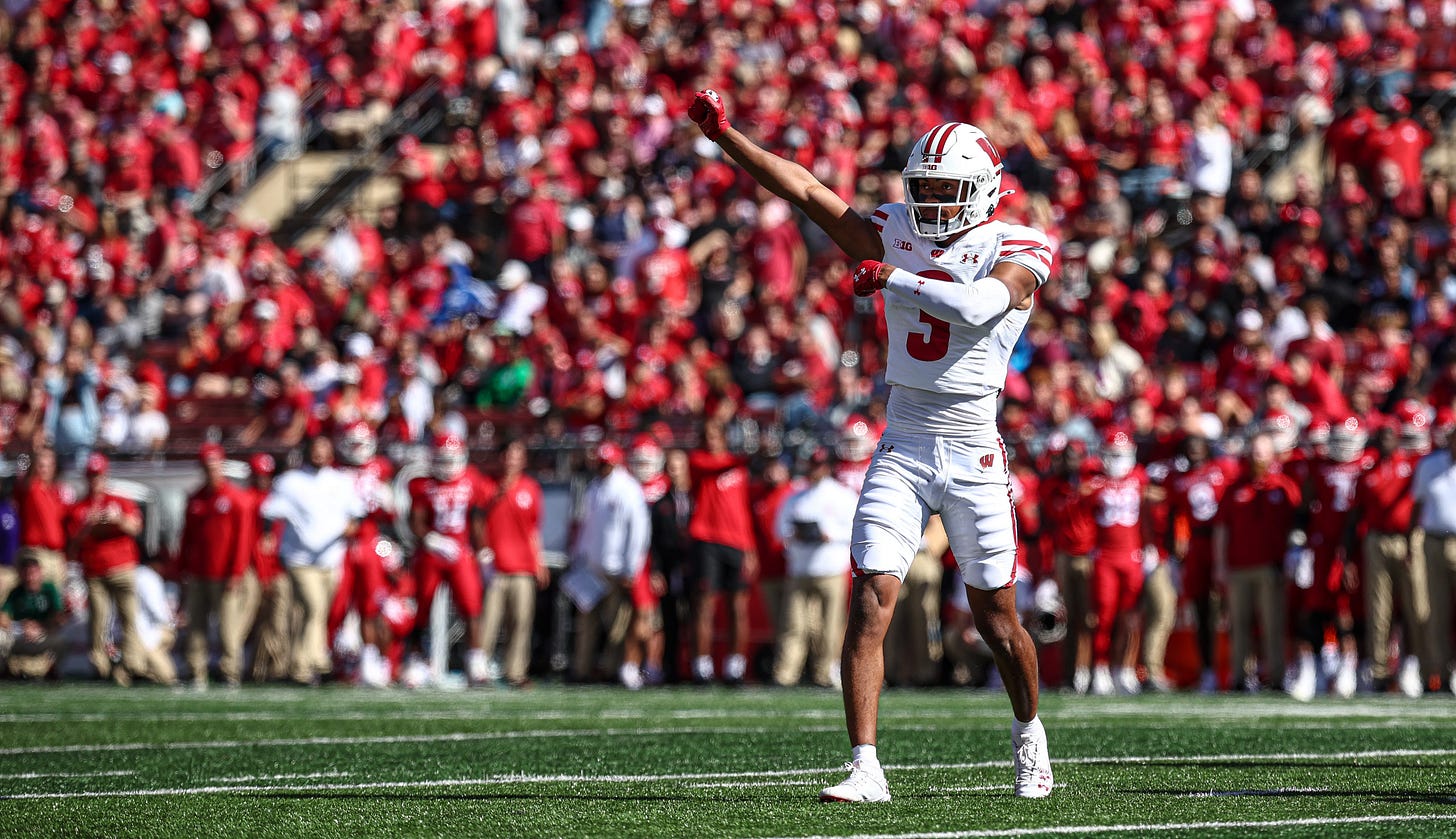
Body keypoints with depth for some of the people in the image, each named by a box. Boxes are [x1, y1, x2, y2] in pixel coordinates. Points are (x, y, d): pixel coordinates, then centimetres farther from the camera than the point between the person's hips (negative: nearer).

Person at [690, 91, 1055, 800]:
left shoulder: (1016, 249, -4)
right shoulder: (896, 235, 8)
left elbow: (977, 305, -23)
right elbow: (805, 190, 5)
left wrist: (892, 279, -15)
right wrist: (724, 134, -1)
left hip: (973, 453, -3)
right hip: (902, 445, 3)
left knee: (997, 618, 8)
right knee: (870, 604, -11)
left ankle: (1028, 733, 34)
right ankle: (865, 768, -12)